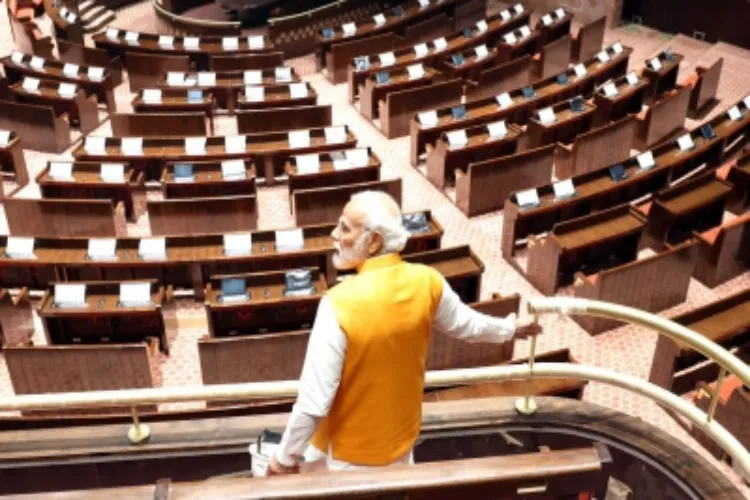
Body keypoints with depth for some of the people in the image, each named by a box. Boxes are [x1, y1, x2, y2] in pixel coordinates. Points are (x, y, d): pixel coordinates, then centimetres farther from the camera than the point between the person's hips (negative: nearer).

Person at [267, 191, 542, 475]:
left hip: (351, 451, -4)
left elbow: (314, 402, -27)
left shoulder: (340, 303, -32)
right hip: (401, 434, 5)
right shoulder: (427, 282, -15)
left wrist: (285, 457, -12)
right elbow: (466, 324, 6)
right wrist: (509, 329, 27)